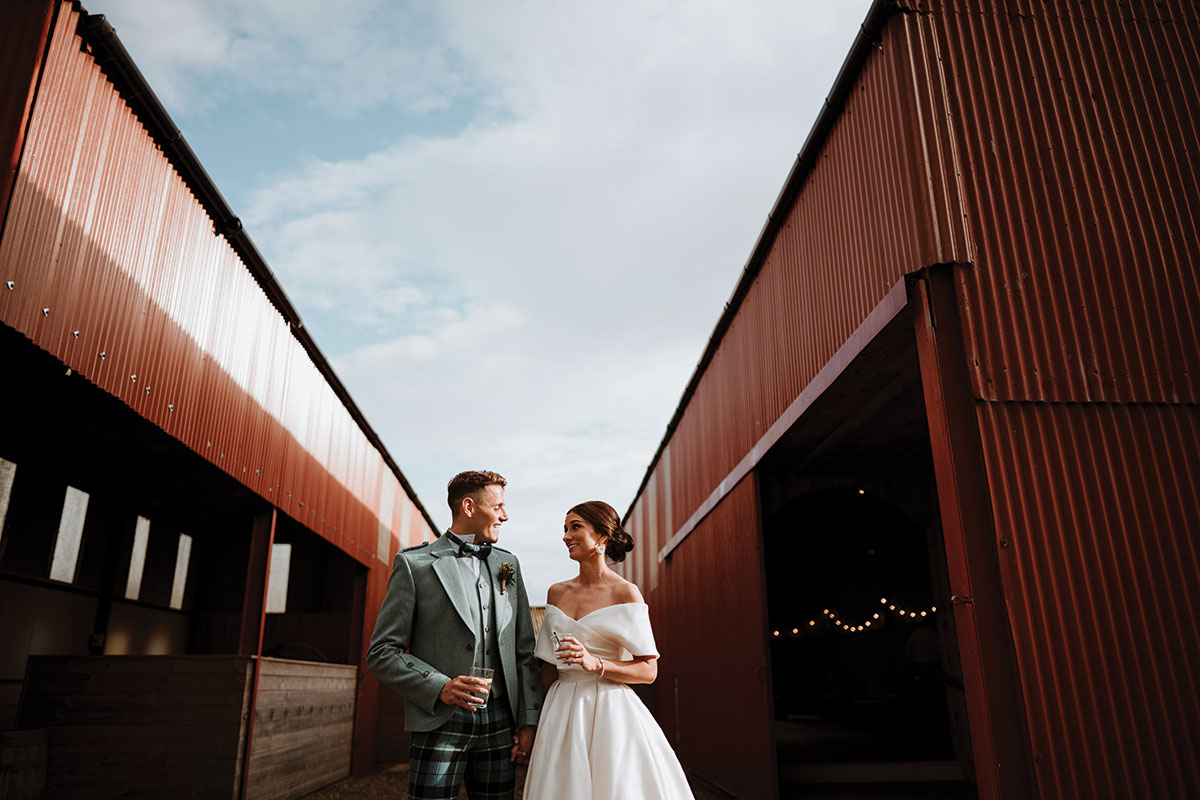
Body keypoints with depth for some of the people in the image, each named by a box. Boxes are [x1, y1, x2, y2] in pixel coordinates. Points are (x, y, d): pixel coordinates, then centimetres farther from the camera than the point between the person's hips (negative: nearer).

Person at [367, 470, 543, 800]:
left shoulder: (507, 564, 12)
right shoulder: (414, 564, -2)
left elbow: (524, 649, 12)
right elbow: (382, 652, -4)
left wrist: (529, 722, 6)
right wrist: (439, 688, -17)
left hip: (500, 721, 4)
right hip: (441, 721, -4)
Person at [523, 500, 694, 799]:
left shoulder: (626, 593, -7)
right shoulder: (557, 592, 8)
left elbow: (649, 670, -9)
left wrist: (595, 664, -21)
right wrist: (545, 716, 13)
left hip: (609, 711, -4)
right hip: (562, 711, 4)